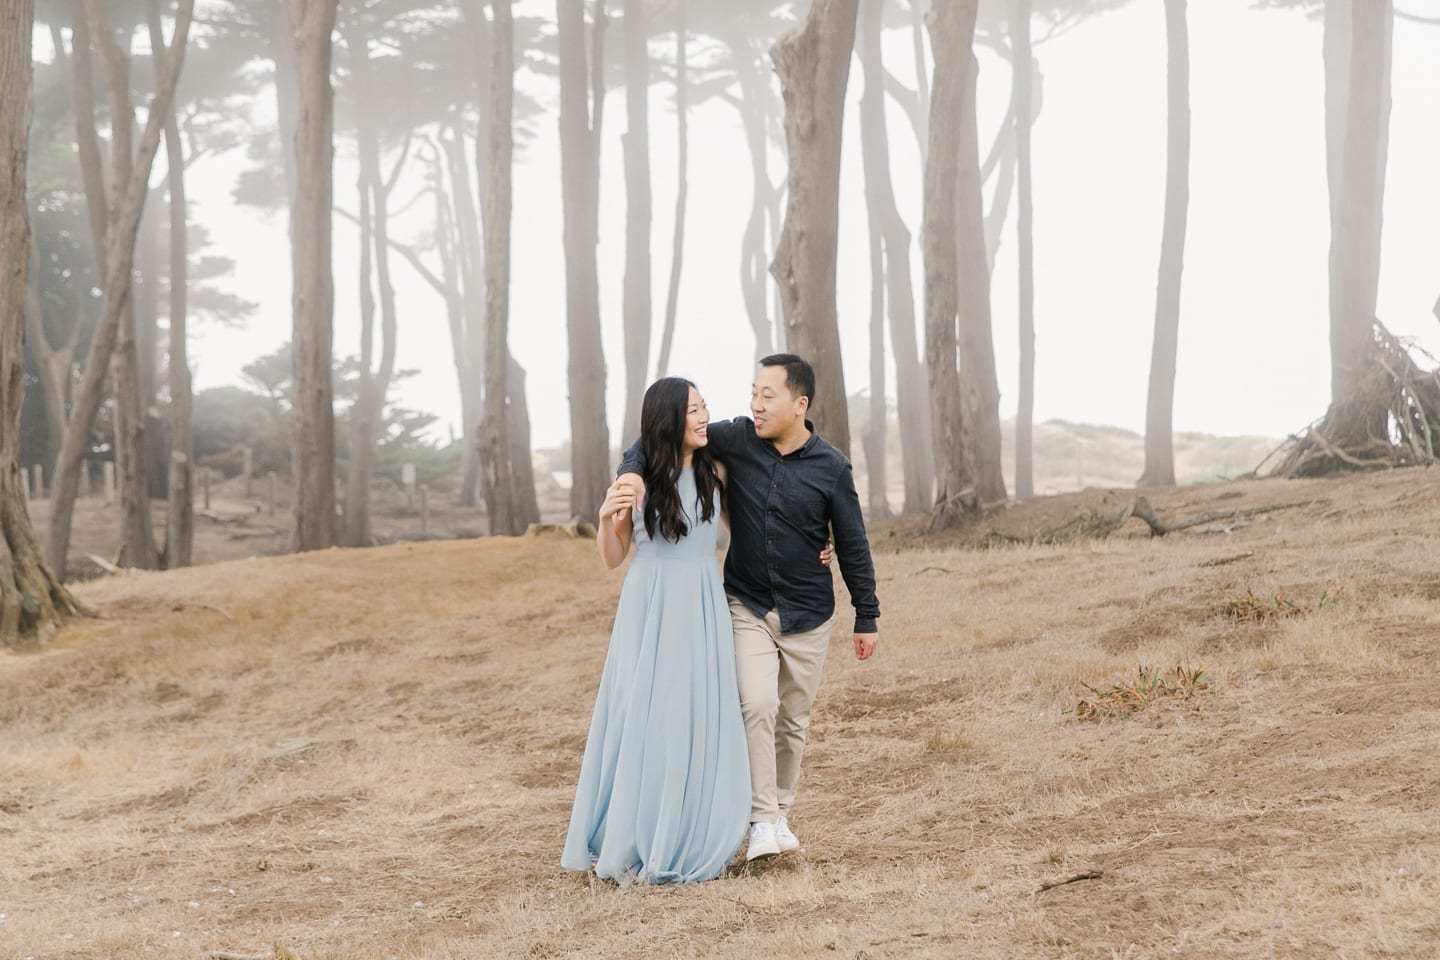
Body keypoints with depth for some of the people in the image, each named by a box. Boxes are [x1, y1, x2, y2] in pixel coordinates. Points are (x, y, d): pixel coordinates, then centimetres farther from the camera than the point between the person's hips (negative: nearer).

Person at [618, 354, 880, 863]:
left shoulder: (831, 467, -8)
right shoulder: (735, 440, -7)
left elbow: (853, 546, 0)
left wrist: (867, 617, 3)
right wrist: (633, 469, -22)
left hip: (808, 615, 0)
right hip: (748, 607, 0)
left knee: (793, 719, 8)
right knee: (757, 706, -16)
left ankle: (780, 814, 24)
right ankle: (761, 820, -12)